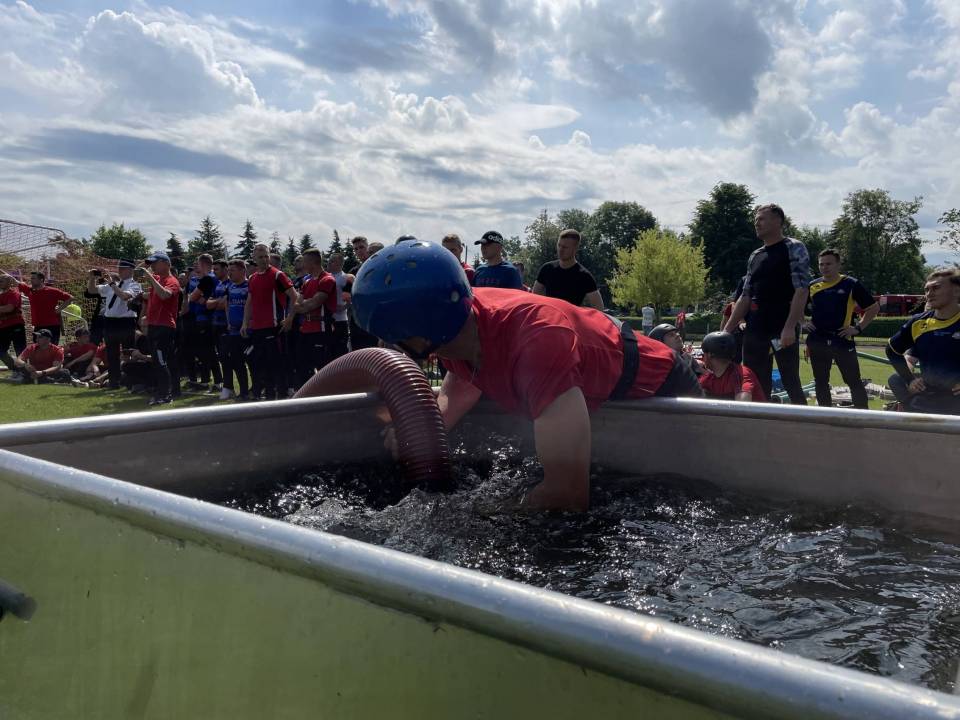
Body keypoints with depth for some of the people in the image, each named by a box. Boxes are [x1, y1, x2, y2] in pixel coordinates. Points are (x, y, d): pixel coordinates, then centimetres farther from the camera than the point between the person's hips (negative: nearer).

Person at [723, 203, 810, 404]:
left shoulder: (793, 248, -3)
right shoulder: (754, 256, 17)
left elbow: (801, 290, -12)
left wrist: (790, 327, -21)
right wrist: (727, 329, 11)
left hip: (783, 330, -6)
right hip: (755, 330, 7)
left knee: (791, 383, -3)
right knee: (755, 386, 8)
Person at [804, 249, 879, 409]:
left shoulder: (851, 285, -1)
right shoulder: (812, 286, 8)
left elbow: (874, 307, 4)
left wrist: (858, 328, -3)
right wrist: (802, 323, 8)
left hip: (843, 341, -4)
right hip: (817, 341, 4)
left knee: (854, 381, -1)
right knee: (821, 382, 10)